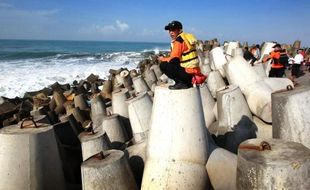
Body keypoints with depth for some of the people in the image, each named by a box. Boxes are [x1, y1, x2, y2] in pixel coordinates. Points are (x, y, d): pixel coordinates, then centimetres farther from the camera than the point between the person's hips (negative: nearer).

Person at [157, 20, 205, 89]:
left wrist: (163, 59, 4)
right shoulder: (187, 37, 17)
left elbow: (173, 60, -14)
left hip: (189, 73, -9)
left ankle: (181, 83, -8)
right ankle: (187, 83, 15)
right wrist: (165, 58, 13)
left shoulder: (179, 40, -11)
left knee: (163, 65, -6)